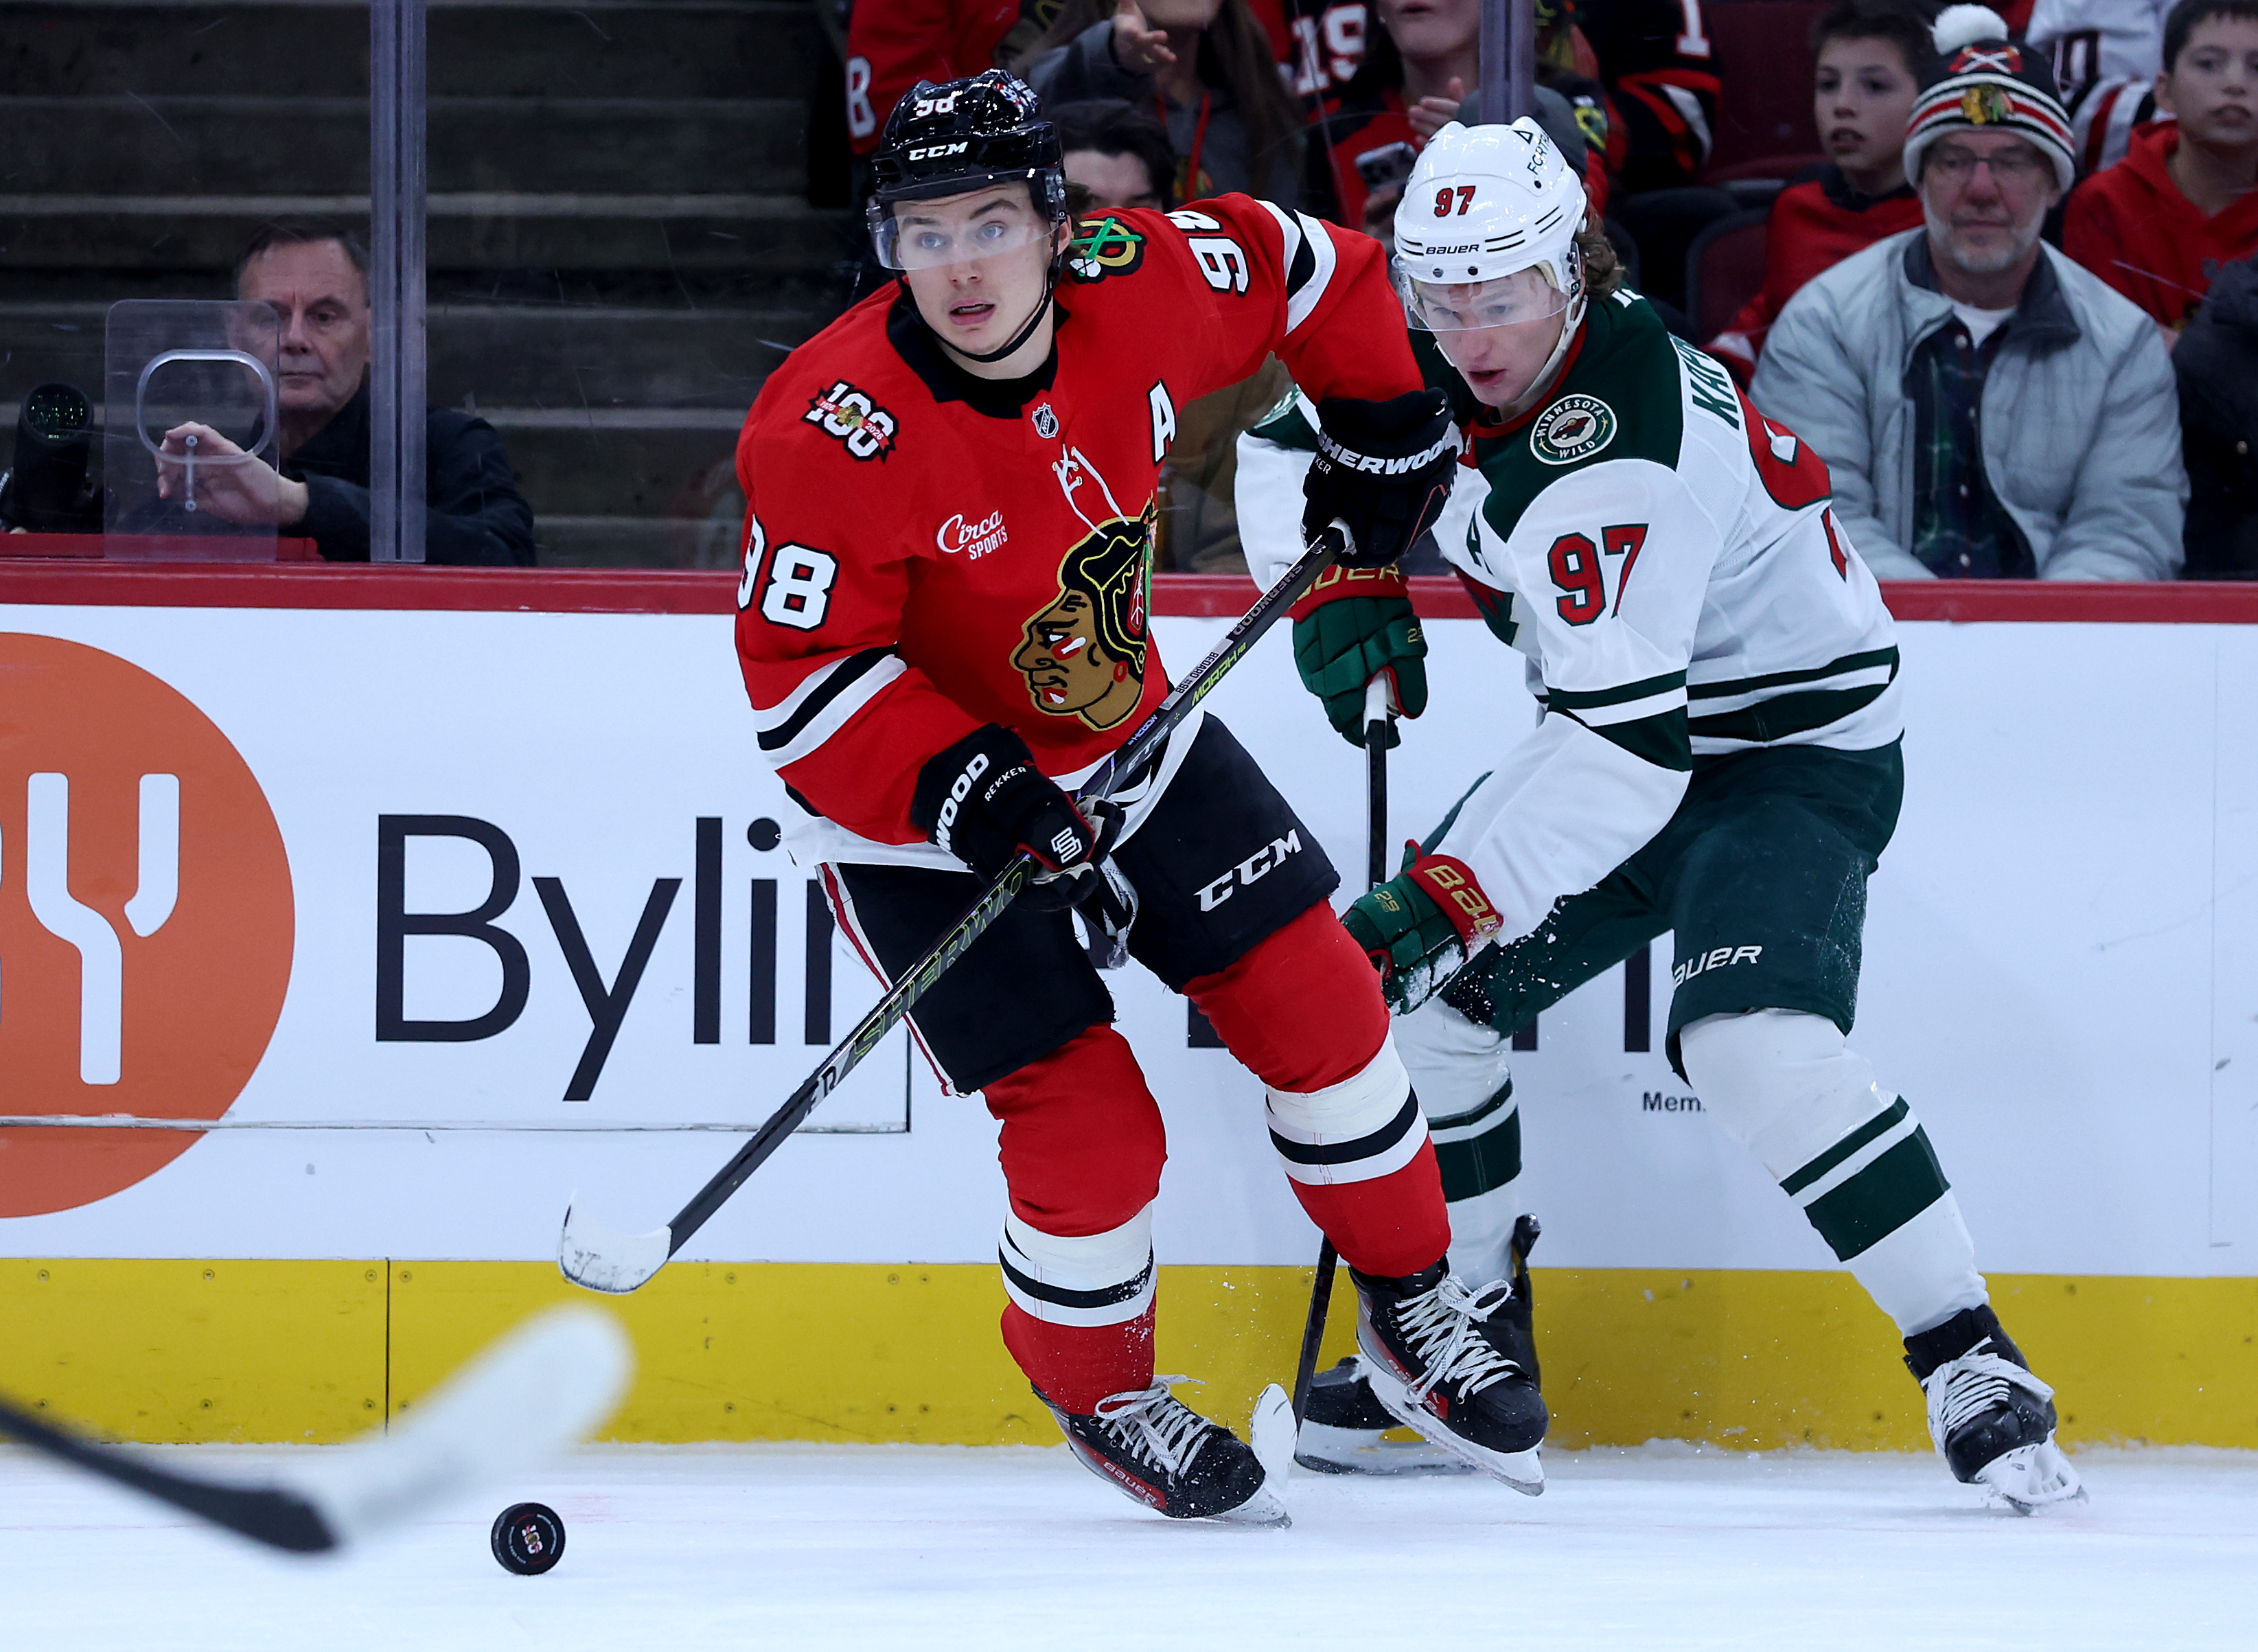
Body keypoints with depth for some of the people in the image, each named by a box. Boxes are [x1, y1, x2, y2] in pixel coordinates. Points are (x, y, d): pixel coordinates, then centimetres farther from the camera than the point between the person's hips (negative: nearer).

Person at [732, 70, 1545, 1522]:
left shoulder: (1144, 289, -16)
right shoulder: (834, 434, -30)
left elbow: (1308, 270, 5)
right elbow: (800, 678, -26)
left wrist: (1389, 423, 5)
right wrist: (956, 786, -36)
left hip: (1128, 737, 5)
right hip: (914, 806, -5)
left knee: (1313, 997, 3)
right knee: (1089, 1123, -11)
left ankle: (1414, 1293, 27)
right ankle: (1098, 1392, 18)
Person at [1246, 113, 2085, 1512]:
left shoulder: (1614, 453, -32)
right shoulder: (1455, 369, -4)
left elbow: (1625, 743, -37)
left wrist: (1451, 895, -38)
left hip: (1798, 747, -10)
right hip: (1629, 728, 10)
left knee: (1751, 1039, -32)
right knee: (1423, 987, 2)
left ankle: (1969, 1360, -24)